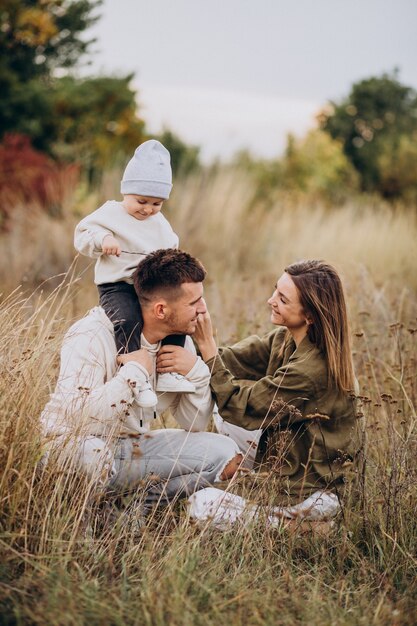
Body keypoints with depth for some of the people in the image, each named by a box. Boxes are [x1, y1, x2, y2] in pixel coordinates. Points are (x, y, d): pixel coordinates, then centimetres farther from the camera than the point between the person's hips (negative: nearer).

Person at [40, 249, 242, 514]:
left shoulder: (180, 340, 1)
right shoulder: (92, 336, -20)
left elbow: (194, 425, 3)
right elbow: (78, 416, -34)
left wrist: (197, 371, -14)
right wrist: (135, 371, -27)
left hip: (135, 443, 7)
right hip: (79, 443, -7)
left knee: (227, 457, -9)